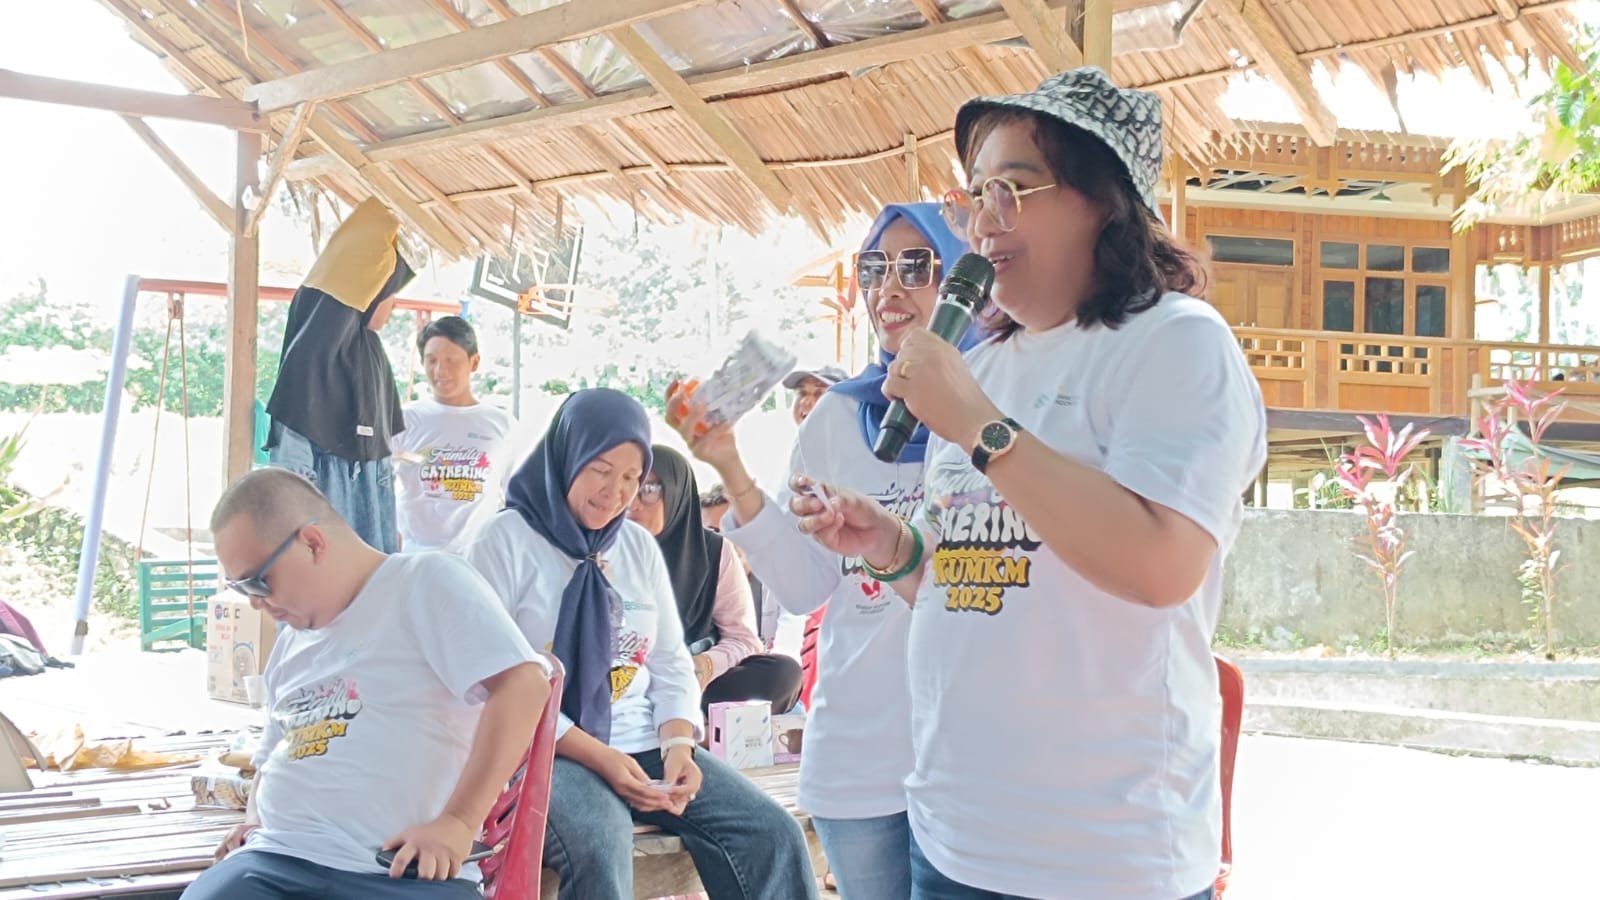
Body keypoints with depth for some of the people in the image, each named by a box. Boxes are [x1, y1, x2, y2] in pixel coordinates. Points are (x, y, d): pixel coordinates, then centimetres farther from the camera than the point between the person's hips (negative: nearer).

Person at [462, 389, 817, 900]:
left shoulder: (640, 546, 14)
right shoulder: (505, 541, -4)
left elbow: (671, 664, 14)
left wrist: (678, 744, -7)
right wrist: (597, 757, -18)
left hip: (645, 746, 6)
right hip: (546, 753, -6)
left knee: (773, 837, -15)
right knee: (599, 848, -38)